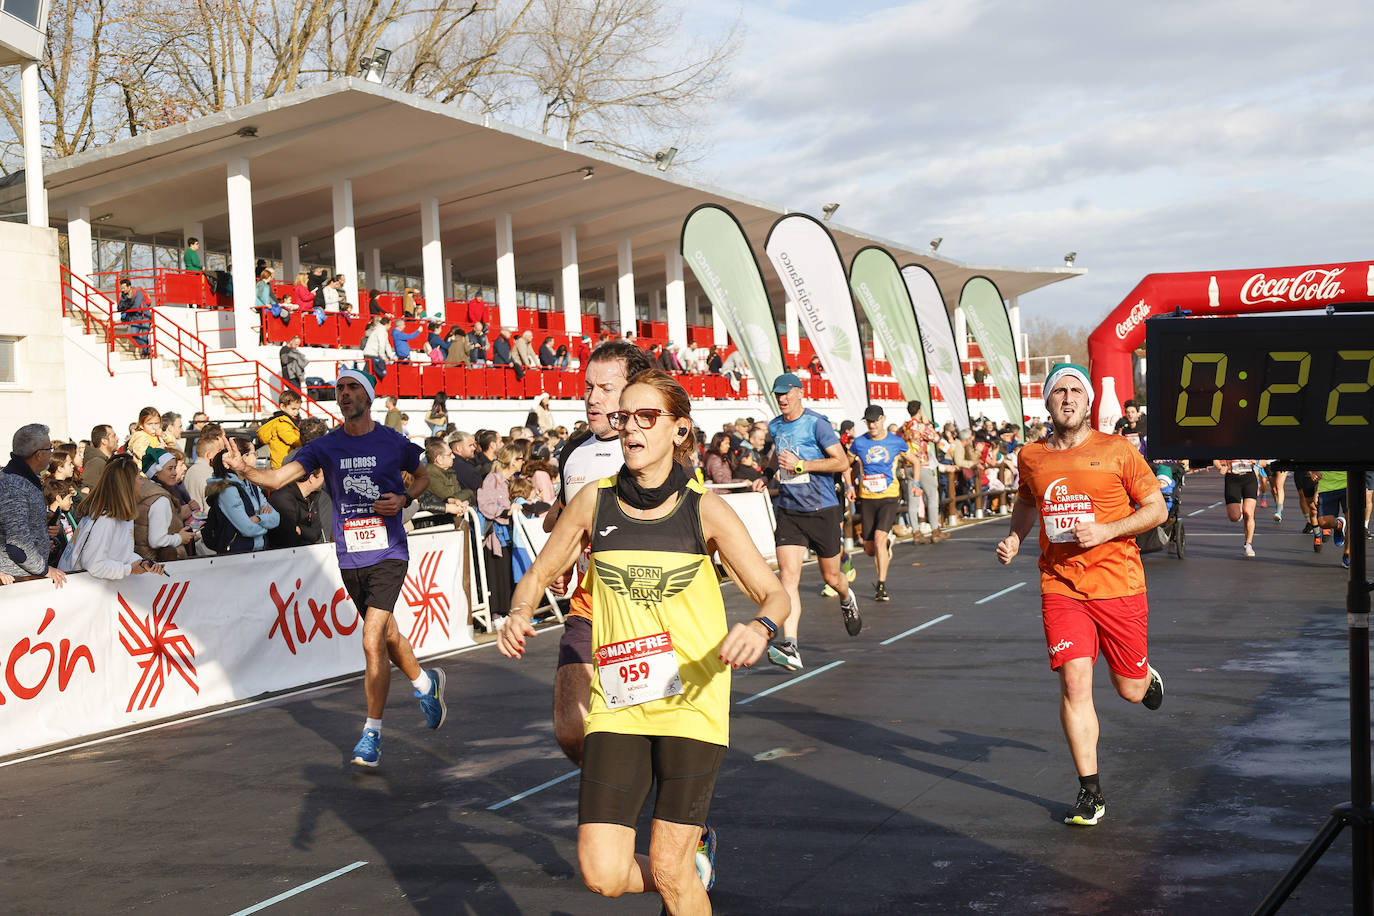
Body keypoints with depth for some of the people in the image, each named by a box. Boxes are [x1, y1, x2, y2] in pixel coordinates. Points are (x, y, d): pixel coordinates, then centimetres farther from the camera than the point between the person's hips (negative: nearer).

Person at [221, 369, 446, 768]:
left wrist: (403, 499, -4)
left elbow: (422, 476, 16)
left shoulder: (393, 443, -2)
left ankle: (372, 735, -3)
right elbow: (277, 478, -10)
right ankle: (425, 682, 46)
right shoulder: (325, 446, 1)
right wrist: (244, 469, -29)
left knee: (373, 641, -15)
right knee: (387, 635, 17)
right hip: (350, 558, 4)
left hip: (388, 553, -4)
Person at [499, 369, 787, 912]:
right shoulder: (594, 501, 1)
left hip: (691, 701, -2)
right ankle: (695, 853, 26)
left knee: (668, 871, -2)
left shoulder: (705, 510, -4)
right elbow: (539, 575, 12)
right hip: (617, 704, 2)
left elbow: (774, 593, -2)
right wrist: (519, 614, -10)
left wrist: (760, 627, -25)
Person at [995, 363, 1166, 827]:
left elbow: (1157, 508, -1)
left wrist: (1107, 530, -16)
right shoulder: (1031, 456, 5)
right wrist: (1014, 537, 7)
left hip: (1117, 583, -1)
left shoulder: (1116, 450, -5)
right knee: (1074, 683, -10)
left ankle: (1149, 677, 48)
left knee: (1131, 690, 9)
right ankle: (1090, 792, 1)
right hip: (1060, 586, 2)